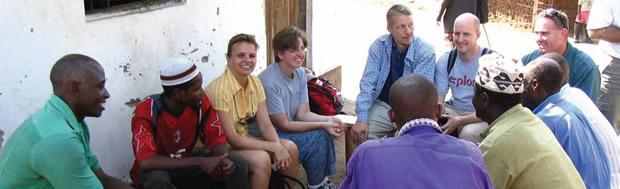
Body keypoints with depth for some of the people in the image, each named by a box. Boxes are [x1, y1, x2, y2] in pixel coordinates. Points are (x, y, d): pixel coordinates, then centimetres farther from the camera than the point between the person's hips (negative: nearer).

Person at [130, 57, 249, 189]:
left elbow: (216, 138, -7)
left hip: (185, 163, 4)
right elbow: (146, 162, -35)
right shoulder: (146, 112, -26)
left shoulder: (201, 102, -14)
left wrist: (223, 159, -32)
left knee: (237, 165, -16)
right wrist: (200, 162, -38)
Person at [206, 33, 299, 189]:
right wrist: (274, 147, -23)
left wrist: (279, 147, -22)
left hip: (243, 139, 7)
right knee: (261, 159, -29)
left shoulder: (255, 83, -2)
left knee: (290, 148, -7)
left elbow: (265, 125, -2)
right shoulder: (219, 89, -25)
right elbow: (231, 139, -24)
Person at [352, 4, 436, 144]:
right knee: (361, 132, -21)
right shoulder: (378, 46, -5)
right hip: (383, 105, 2)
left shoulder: (426, 52, -12)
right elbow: (368, 83, -8)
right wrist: (362, 119, -19)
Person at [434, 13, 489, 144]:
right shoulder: (446, 59, -1)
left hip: (482, 117, -4)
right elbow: (438, 97, 0)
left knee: (469, 133, -35)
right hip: (454, 109, 4)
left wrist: (459, 121, -24)